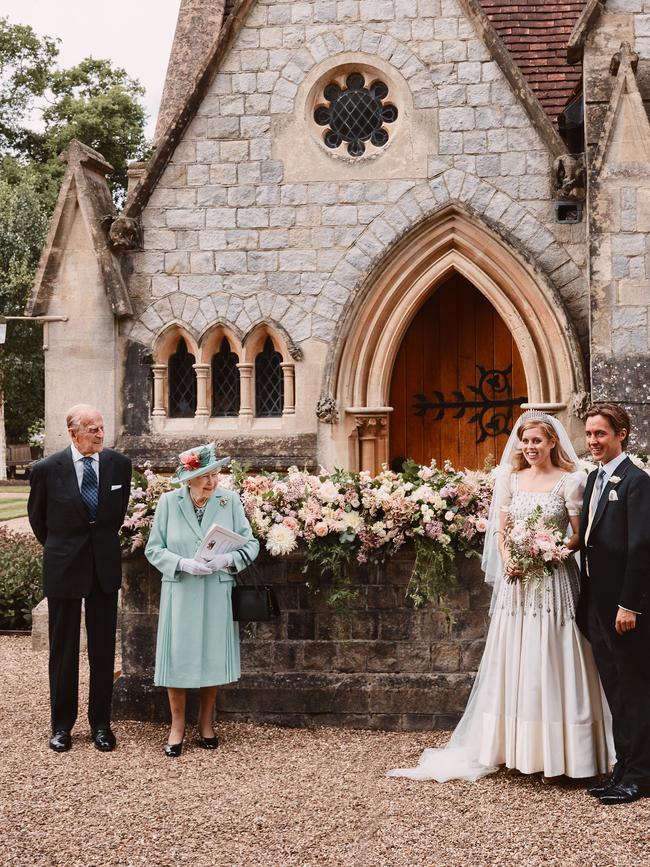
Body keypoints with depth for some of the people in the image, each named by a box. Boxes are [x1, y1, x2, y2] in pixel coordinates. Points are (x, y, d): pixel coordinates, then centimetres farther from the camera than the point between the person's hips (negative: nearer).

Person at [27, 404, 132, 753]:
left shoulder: (120, 464, -4)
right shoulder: (47, 469, -11)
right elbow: (37, 516, 7)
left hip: (105, 565, 2)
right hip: (63, 567, -2)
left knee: (103, 647, 7)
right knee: (63, 648, 8)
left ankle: (101, 723, 19)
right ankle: (62, 725, 20)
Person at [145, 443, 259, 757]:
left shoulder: (230, 500, -2)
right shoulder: (169, 502, -3)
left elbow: (251, 544, 0)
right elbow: (153, 548, -1)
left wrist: (228, 560, -19)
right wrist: (183, 564, -17)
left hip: (217, 593, 1)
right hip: (179, 593, -1)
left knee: (213, 658, 8)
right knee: (178, 658, 1)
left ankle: (206, 723, 26)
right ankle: (177, 726, 17)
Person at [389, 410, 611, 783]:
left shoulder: (570, 481, -2)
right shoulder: (512, 479, 10)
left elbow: (580, 536, -3)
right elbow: (500, 529, 10)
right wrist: (507, 557, -9)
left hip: (553, 580, -4)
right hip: (516, 581, 4)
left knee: (550, 663, -2)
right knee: (514, 664, 6)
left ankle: (557, 753, 6)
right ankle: (516, 747, 14)